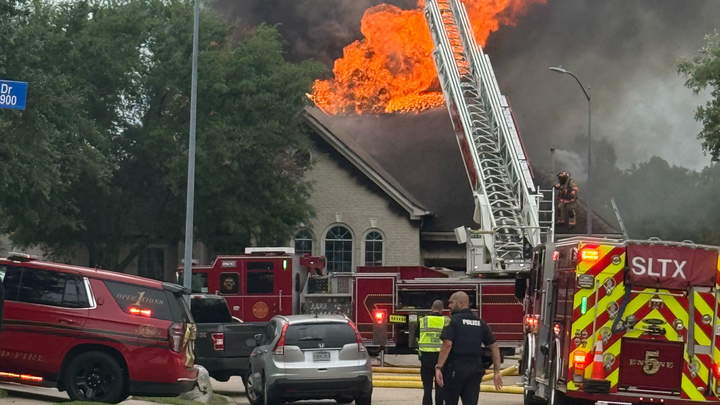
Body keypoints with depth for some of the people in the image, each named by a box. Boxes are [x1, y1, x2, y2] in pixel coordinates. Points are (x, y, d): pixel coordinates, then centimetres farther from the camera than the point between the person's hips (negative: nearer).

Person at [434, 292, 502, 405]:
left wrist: (438, 367, -18)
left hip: (455, 368, -4)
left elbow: (447, 345, -17)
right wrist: (497, 372, 11)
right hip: (475, 369, 5)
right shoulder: (480, 322, 12)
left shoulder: (453, 320, -5)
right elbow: (494, 347, 10)